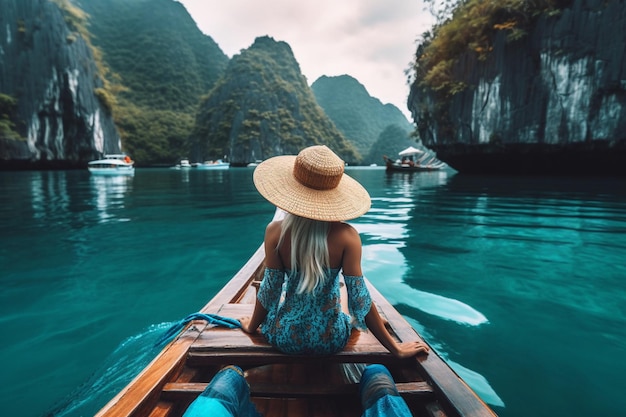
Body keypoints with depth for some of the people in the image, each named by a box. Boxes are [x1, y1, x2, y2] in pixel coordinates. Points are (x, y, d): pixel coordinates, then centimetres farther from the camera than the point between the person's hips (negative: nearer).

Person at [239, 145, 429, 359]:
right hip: (330, 341, 0)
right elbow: (360, 300, -18)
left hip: (283, 338, 1)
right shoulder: (346, 236, -22)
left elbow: (269, 290, -11)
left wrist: (252, 326, 10)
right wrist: (396, 349, -5)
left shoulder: (276, 231, -20)